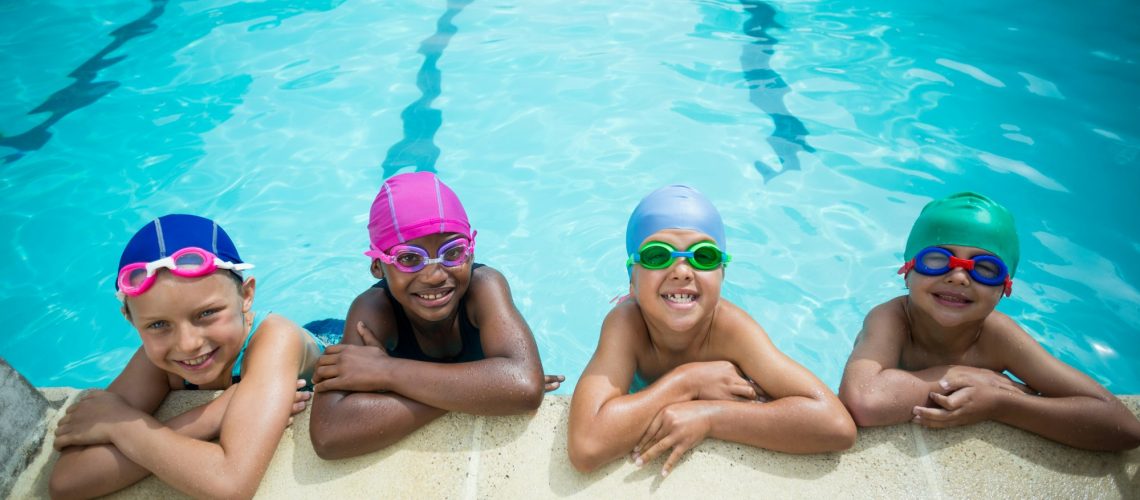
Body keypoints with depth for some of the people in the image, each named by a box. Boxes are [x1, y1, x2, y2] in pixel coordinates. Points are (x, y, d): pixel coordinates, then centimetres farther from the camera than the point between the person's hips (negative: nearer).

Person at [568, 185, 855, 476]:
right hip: (644, 453, -1)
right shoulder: (626, 323, -32)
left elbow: (837, 426, -41)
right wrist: (688, 380, -41)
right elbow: (586, 448, -47)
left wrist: (707, 416, -45)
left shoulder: (729, 327, -31)